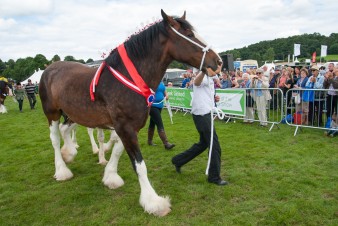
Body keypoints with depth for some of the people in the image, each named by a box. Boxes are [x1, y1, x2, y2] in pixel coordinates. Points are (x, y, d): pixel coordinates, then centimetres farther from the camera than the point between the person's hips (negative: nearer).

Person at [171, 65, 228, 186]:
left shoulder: (210, 80, 18)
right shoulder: (204, 77, -13)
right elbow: (196, 82, -40)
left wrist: (214, 98, 9)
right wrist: (204, 71, -62)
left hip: (205, 114, 10)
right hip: (202, 114, -10)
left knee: (203, 144, 18)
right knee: (214, 145, -5)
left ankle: (178, 160, 29)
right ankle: (214, 177, 8)